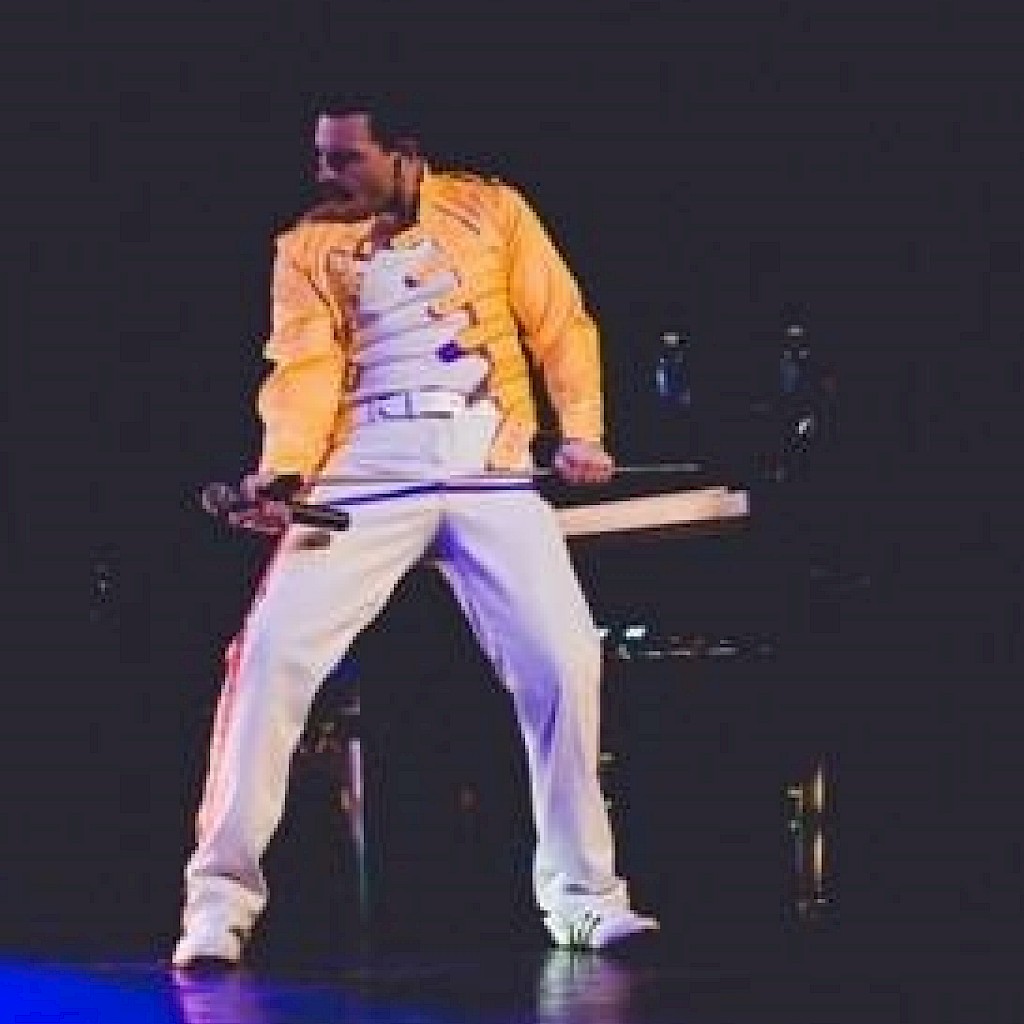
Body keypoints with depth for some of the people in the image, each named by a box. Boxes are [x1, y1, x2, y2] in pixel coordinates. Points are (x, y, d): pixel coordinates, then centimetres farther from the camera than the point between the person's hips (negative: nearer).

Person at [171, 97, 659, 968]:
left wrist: (581, 429, 0)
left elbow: (559, 324, 12)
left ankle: (581, 894, 7)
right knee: (273, 651, -16)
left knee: (565, 660, -10)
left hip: (492, 475, 0)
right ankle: (221, 896, -9)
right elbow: (306, 366, -3)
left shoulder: (492, 210, 8)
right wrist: (282, 468, -19)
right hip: (365, 479, 0)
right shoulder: (307, 247, 8)